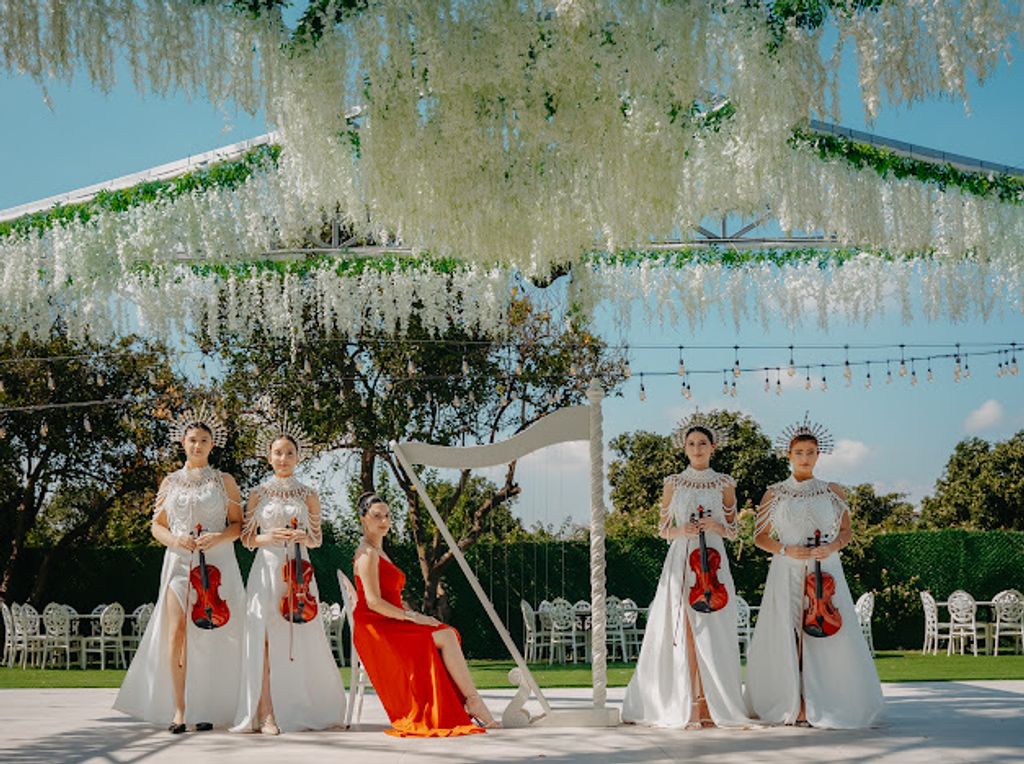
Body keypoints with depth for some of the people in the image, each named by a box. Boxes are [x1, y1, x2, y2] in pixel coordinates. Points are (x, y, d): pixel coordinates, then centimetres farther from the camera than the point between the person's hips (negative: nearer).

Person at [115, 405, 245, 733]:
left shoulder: (224, 481, 11)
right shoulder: (170, 482, 14)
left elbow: (239, 524, 9)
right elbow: (157, 526, 14)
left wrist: (219, 537, -11)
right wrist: (175, 539, -7)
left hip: (216, 562, -1)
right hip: (179, 560, 1)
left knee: (212, 633, -6)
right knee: (176, 632, -11)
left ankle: (207, 708, 2)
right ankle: (178, 709, -10)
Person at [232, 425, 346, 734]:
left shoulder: (308, 495, 10)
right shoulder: (258, 494, 7)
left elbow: (317, 538, 12)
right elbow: (246, 538, 8)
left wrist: (303, 537, -9)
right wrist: (268, 538, -11)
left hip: (299, 572, 1)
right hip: (267, 570, -1)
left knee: (302, 641, -2)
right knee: (266, 639, -8)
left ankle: (304, 709, 8)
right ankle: (267, 713, -7)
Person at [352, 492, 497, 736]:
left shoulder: (380, 553, 23)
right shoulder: (367, 553, -8)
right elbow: (373, 602, -17)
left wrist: (415, 615, 4)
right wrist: (411, 617, -16)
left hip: (391, 623, 9)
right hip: (375, 627, -9)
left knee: (448, 634, -15)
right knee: (443, 637, -23)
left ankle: (468, 703, -25)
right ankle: (473, 700, -20)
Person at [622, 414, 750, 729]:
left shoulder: (724, 484, 7)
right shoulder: (673, 483, 7)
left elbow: (733, 530, 11)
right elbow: (662, 529, 10)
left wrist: (716, 526, -9)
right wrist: (680, 531, -10)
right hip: (681, 562, 0)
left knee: (713, 634, -4)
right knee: (684, 632, -4)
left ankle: (713, 705, 2)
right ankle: (690, 707, 0)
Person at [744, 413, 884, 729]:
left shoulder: (833, 492, 10)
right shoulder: (774, 494, 8)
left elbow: (846, 531, 14)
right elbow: (760, 537, 10)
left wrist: (831, 547, -6)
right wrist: (786, 551, -7)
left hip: (826, 572, 1)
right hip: (787, 574, 0)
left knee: (825, 635, -6)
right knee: (786, 638, -7)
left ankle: (823, 706, 0)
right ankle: (792, 706, -4)